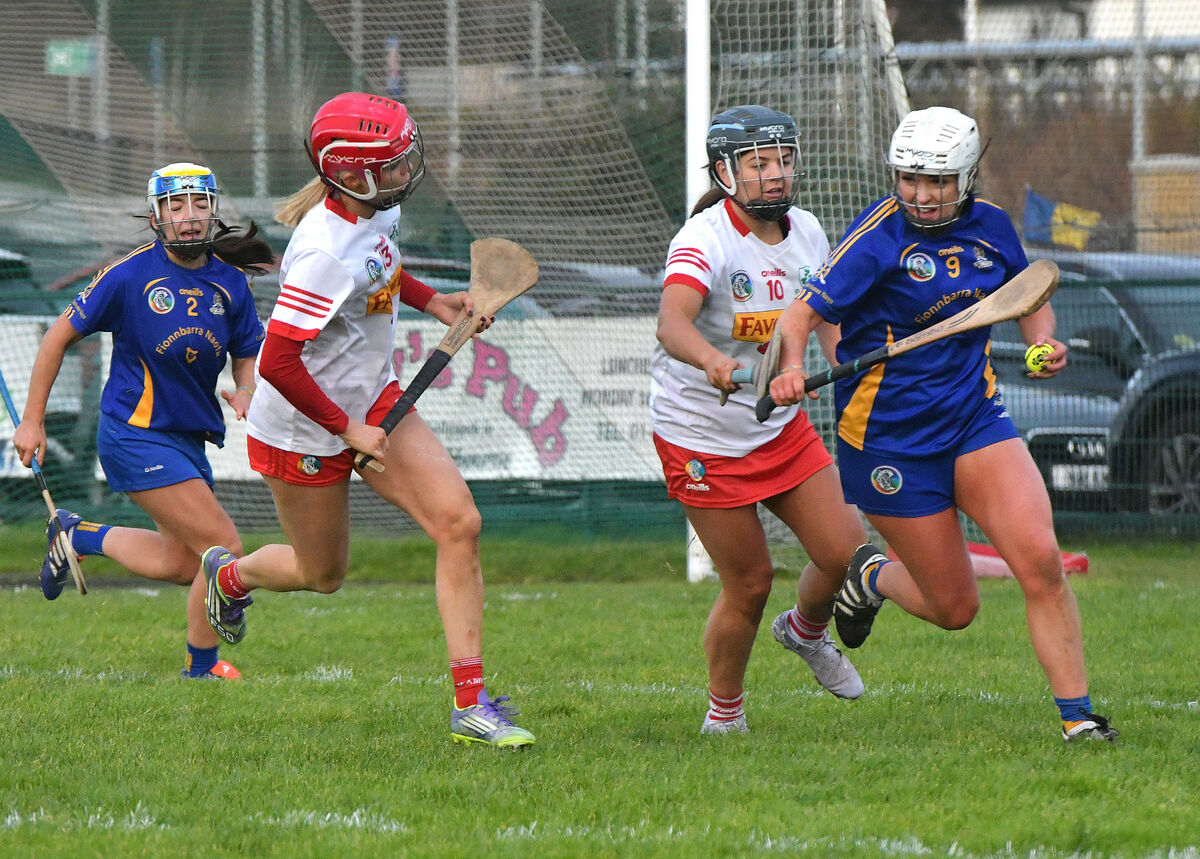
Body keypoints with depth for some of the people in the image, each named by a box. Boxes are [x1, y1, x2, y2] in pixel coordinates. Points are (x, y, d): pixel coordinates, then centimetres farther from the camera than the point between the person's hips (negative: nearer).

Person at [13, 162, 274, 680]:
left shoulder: (229, 283, 3)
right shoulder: (131, 276, -11)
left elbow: (248, 355, 14)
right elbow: (59, 336, -3)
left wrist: (245, 393, -10)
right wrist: (32, 422, -2)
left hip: (189, 438, 7)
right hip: (136, 436, -7)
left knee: (180, 564, 12)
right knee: (223, 547, -14)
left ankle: (78, 535, 35)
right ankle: (201, 668, 6)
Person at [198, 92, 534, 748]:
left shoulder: (379, 208, -5)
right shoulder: (324, 254, -32)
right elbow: (278, 363, -32)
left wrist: (431, 301, 8)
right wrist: (346, 429, -23)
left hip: (373, 400, 8)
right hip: (303, 430, -8)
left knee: (459, 522, -9)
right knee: (322, 575, 13)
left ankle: (470, 705, -8)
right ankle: (229, 574, 50)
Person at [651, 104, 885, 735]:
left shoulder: (806, 233, 0)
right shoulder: (706, 239, -22)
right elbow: (671, 322, -41)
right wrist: (711, 362, -61)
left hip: (782, 426, 6)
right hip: (703, 438, -6)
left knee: (847, 550, -3)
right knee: (749, 583, -4)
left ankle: (805, 630, 31)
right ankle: (724, 713, 20)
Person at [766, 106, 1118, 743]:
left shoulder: (989, 226, 2)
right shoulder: (879, 238, -14)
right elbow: (803, 313, -18)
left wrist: (1044, 342, -2)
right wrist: (792, 368, -38)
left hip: (975, 416, 4)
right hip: (890, 437, -4)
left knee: (1040, 559, -17)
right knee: (954, 608, 3)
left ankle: (1078, 716, -8)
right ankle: (873, 578, 37)